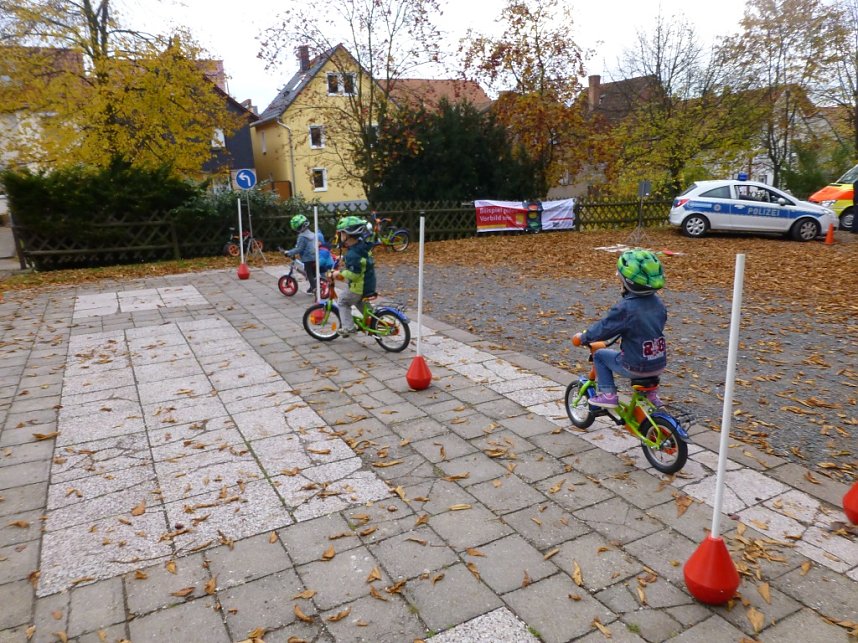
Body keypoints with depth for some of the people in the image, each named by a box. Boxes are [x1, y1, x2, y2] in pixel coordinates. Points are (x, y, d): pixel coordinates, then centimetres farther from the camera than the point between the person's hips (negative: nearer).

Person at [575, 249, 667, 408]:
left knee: (600, 355, 13)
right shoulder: (657, 302, 0)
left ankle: (607, 394, 11)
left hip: (636, 368, -6)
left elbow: (604, 328, -13)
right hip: (660, 365, 6)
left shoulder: (625, 308, -21)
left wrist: (583, 338, 4)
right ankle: (651, 392, 32)